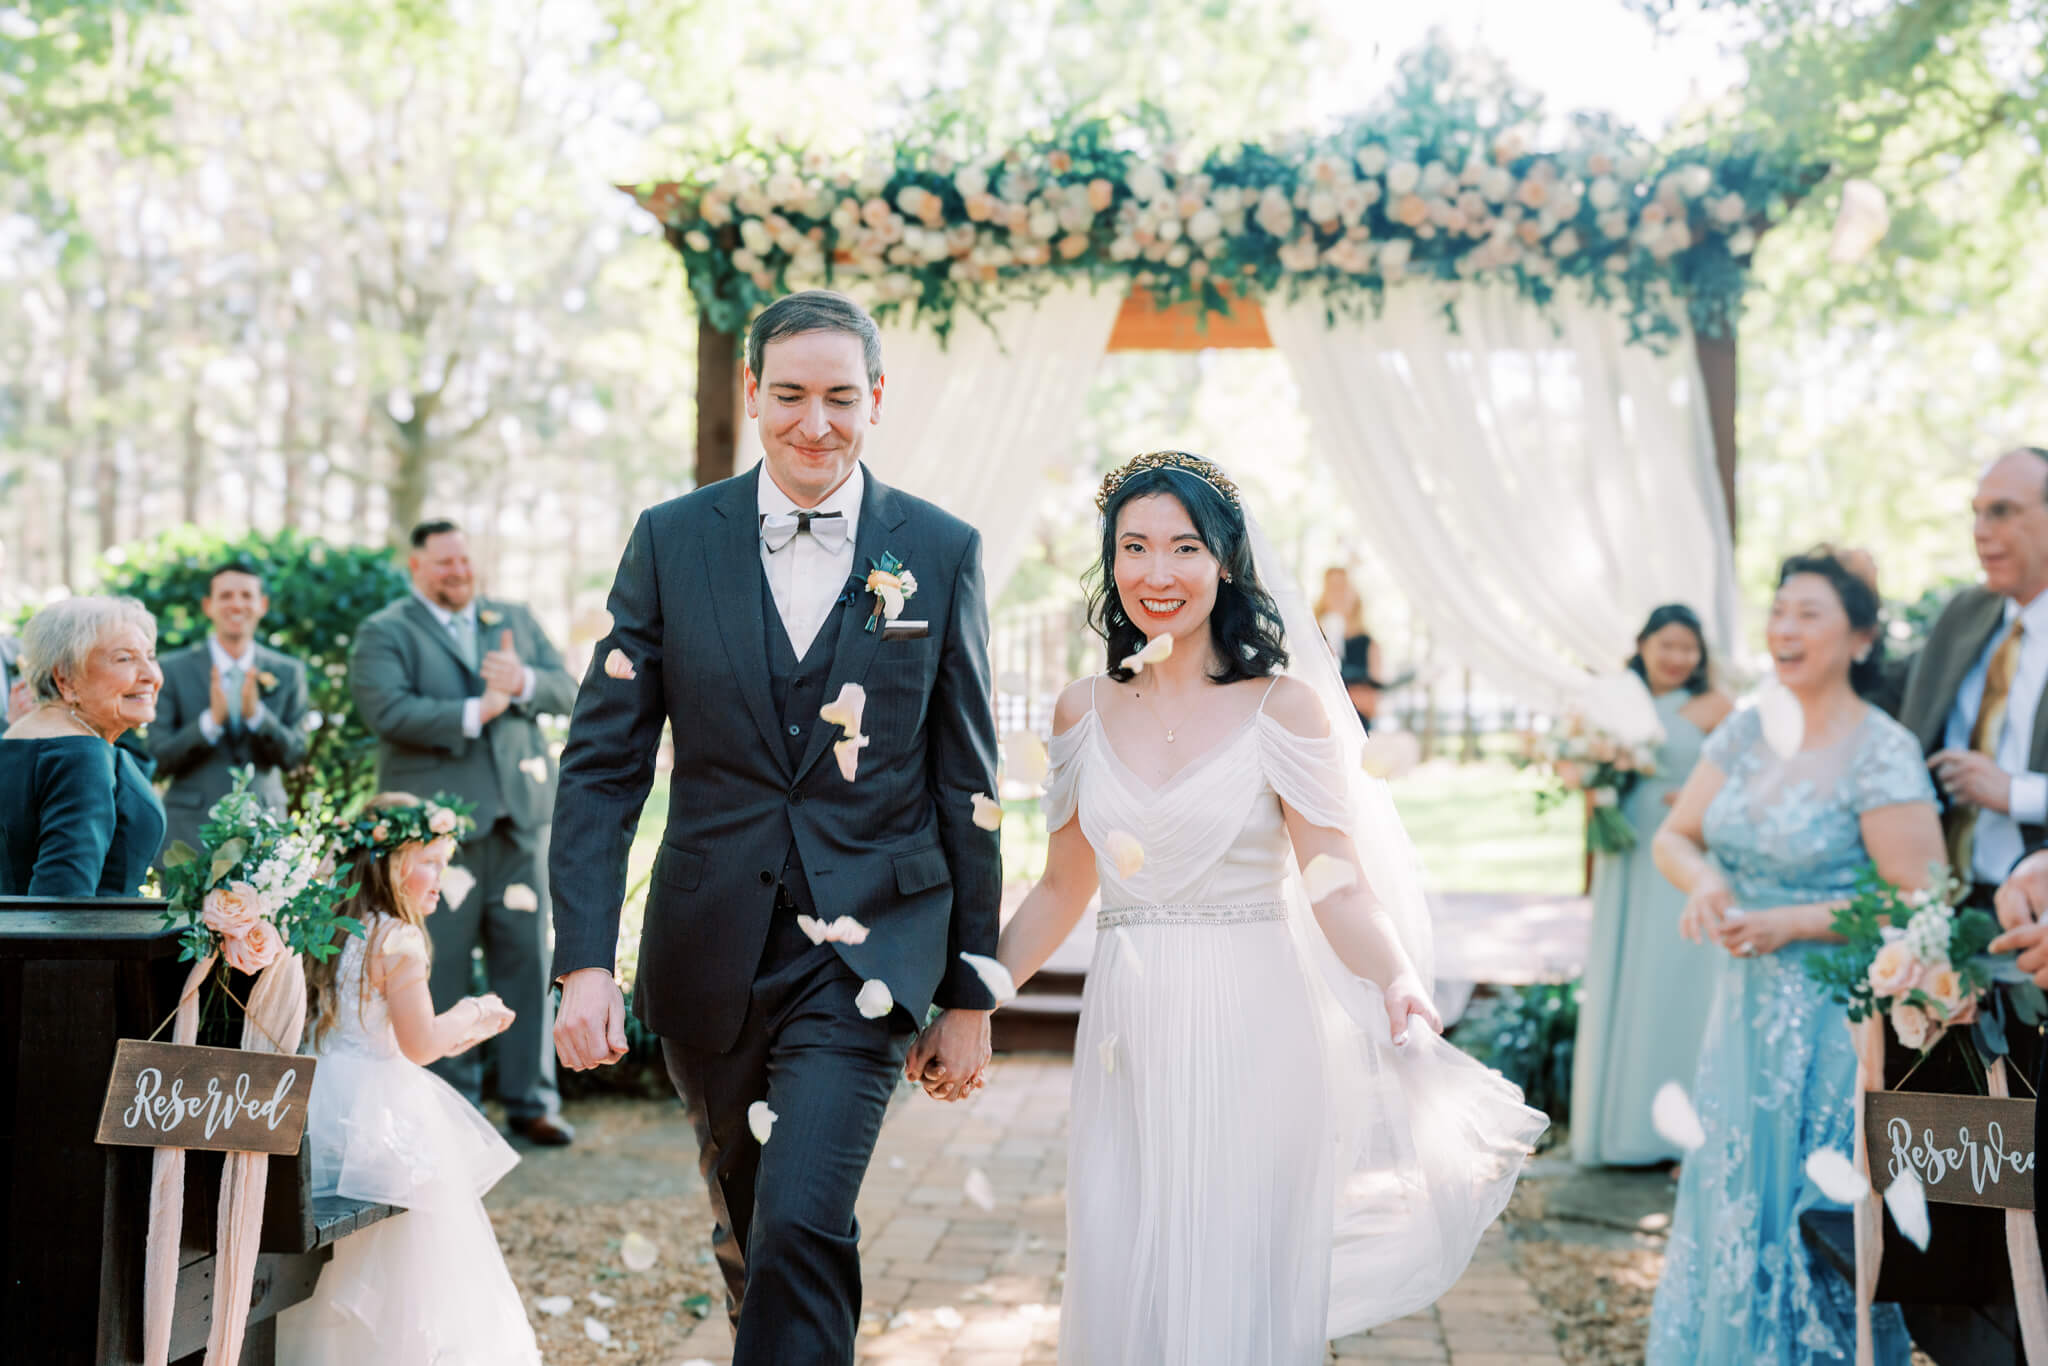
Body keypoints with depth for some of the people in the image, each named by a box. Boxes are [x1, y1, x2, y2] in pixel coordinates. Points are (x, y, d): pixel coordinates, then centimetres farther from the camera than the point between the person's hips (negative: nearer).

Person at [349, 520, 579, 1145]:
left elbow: (567, 690, 9)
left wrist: (524, 682, -11)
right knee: (442, 964, 2)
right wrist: (473, 713, -17)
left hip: (519, 813, 4)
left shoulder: (515, 619, 18)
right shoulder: (384, 633, 3)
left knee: (527, 956, 4)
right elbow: (389, 711, -13)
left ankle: (531, 1099, 12)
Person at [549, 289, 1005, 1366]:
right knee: (745, 1237, 17)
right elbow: (602, 763, -1)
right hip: (710, 949, 2)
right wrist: (586, 961, -11)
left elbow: (965, 783, 2)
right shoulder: (671, 540, 0)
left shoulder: (942, 552, -1)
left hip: (866, 951, -2)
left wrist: (969, 992, 4)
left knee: (802, 1225, -16)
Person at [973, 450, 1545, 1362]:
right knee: (1120, 1293, 8)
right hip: (1127, 1042, 3)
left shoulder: (1286, 705, -4)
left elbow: (1340, 883, -9)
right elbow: (1062, 890, 12)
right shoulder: (1084, 714, 6)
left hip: (1252, 1038, -3)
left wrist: (1399, 988, -27)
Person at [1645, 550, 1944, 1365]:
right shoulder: (1747, 732, 5)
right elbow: (1673, 836, 10)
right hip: (1747, 1007, 6)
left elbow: (1919, 902, -15)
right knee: (1733, 1201, 14)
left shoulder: (1882, 753, -13)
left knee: (1810, 1219, 3)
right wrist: (1705, 883, -11)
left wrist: (1791, 923, -19)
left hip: (1832, 1022, -6)